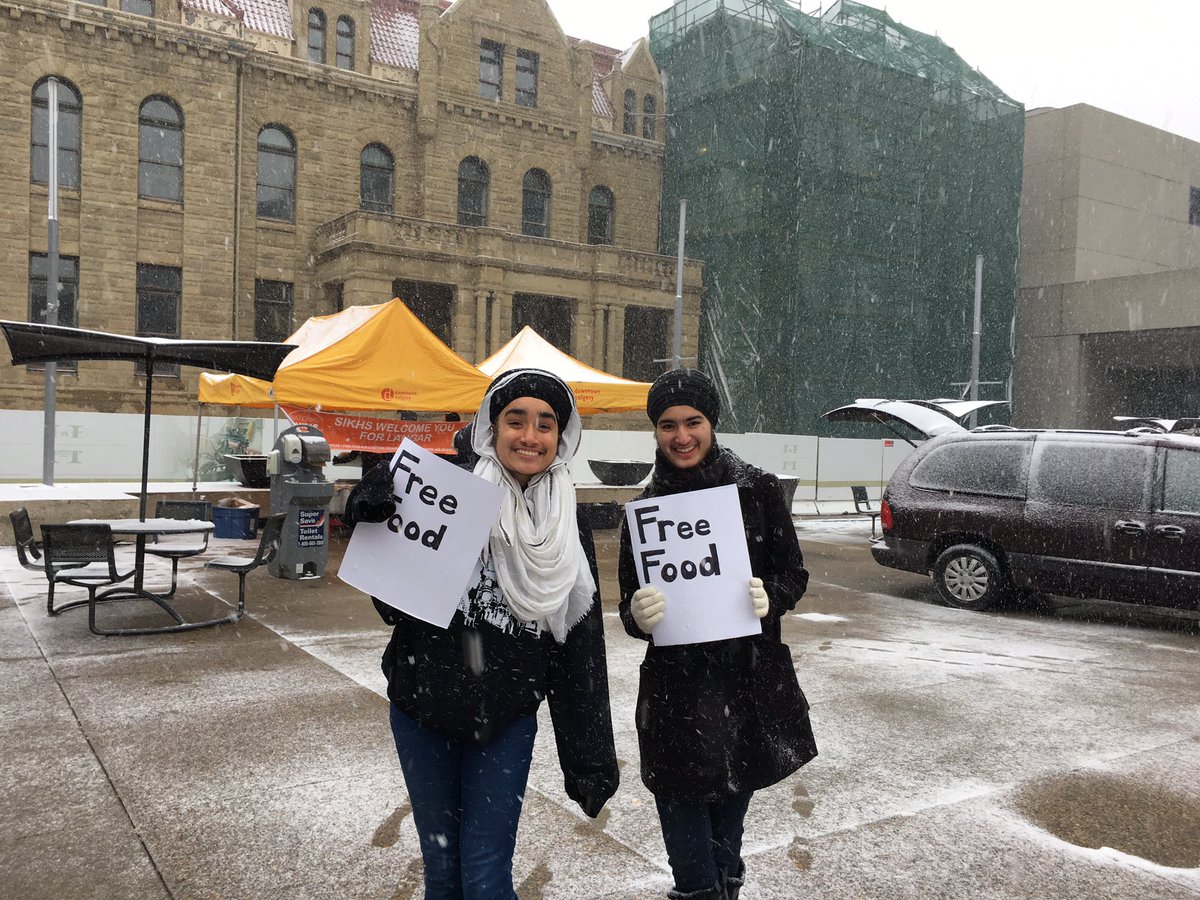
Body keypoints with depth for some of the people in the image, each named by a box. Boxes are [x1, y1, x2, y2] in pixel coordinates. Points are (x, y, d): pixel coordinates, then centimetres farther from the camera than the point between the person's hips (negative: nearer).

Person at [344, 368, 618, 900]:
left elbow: (582, 654, 2)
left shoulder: (569, 536, -1)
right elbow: (394, 602, -4)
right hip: (423, 713, 0)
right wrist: (374, 518, -22)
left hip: (508, 722, 1)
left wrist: (591, 760, 2)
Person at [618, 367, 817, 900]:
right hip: (678, 691, 0)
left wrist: (770, 598, -19)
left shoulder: (758, 490, -2)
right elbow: (631, 607, 3)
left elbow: (794, 575, 3)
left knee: (727, 832, 19)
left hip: (752, 684, 0)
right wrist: (639, 617, -20)